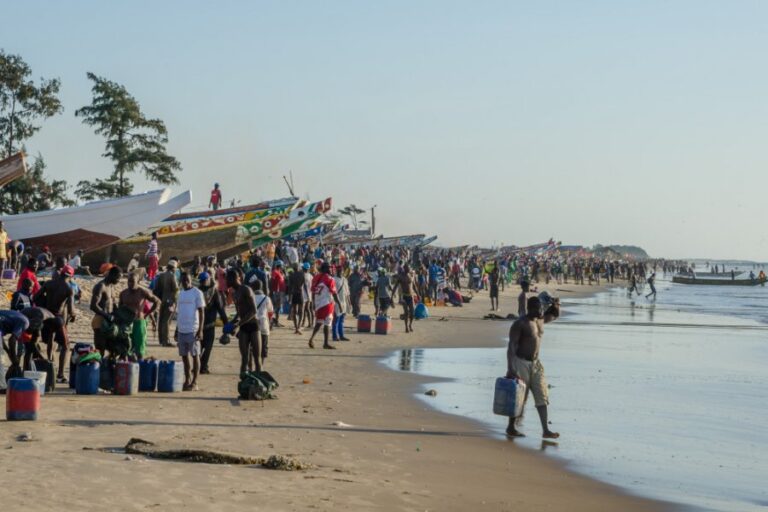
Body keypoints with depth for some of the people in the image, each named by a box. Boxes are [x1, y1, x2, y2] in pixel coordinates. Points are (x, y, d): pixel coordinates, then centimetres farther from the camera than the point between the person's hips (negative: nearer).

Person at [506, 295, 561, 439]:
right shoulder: (520, 324, -14)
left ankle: (546, 430, 1)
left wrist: (555, 305, 4)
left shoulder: (540, 320, 8)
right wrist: (510, 369, -24)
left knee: (542, 396, 1)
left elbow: (554, 315, 28)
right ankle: (511, 428, 15)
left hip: (535, 363, 7)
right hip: (520, 362, -7)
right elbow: (511, 346, -17)